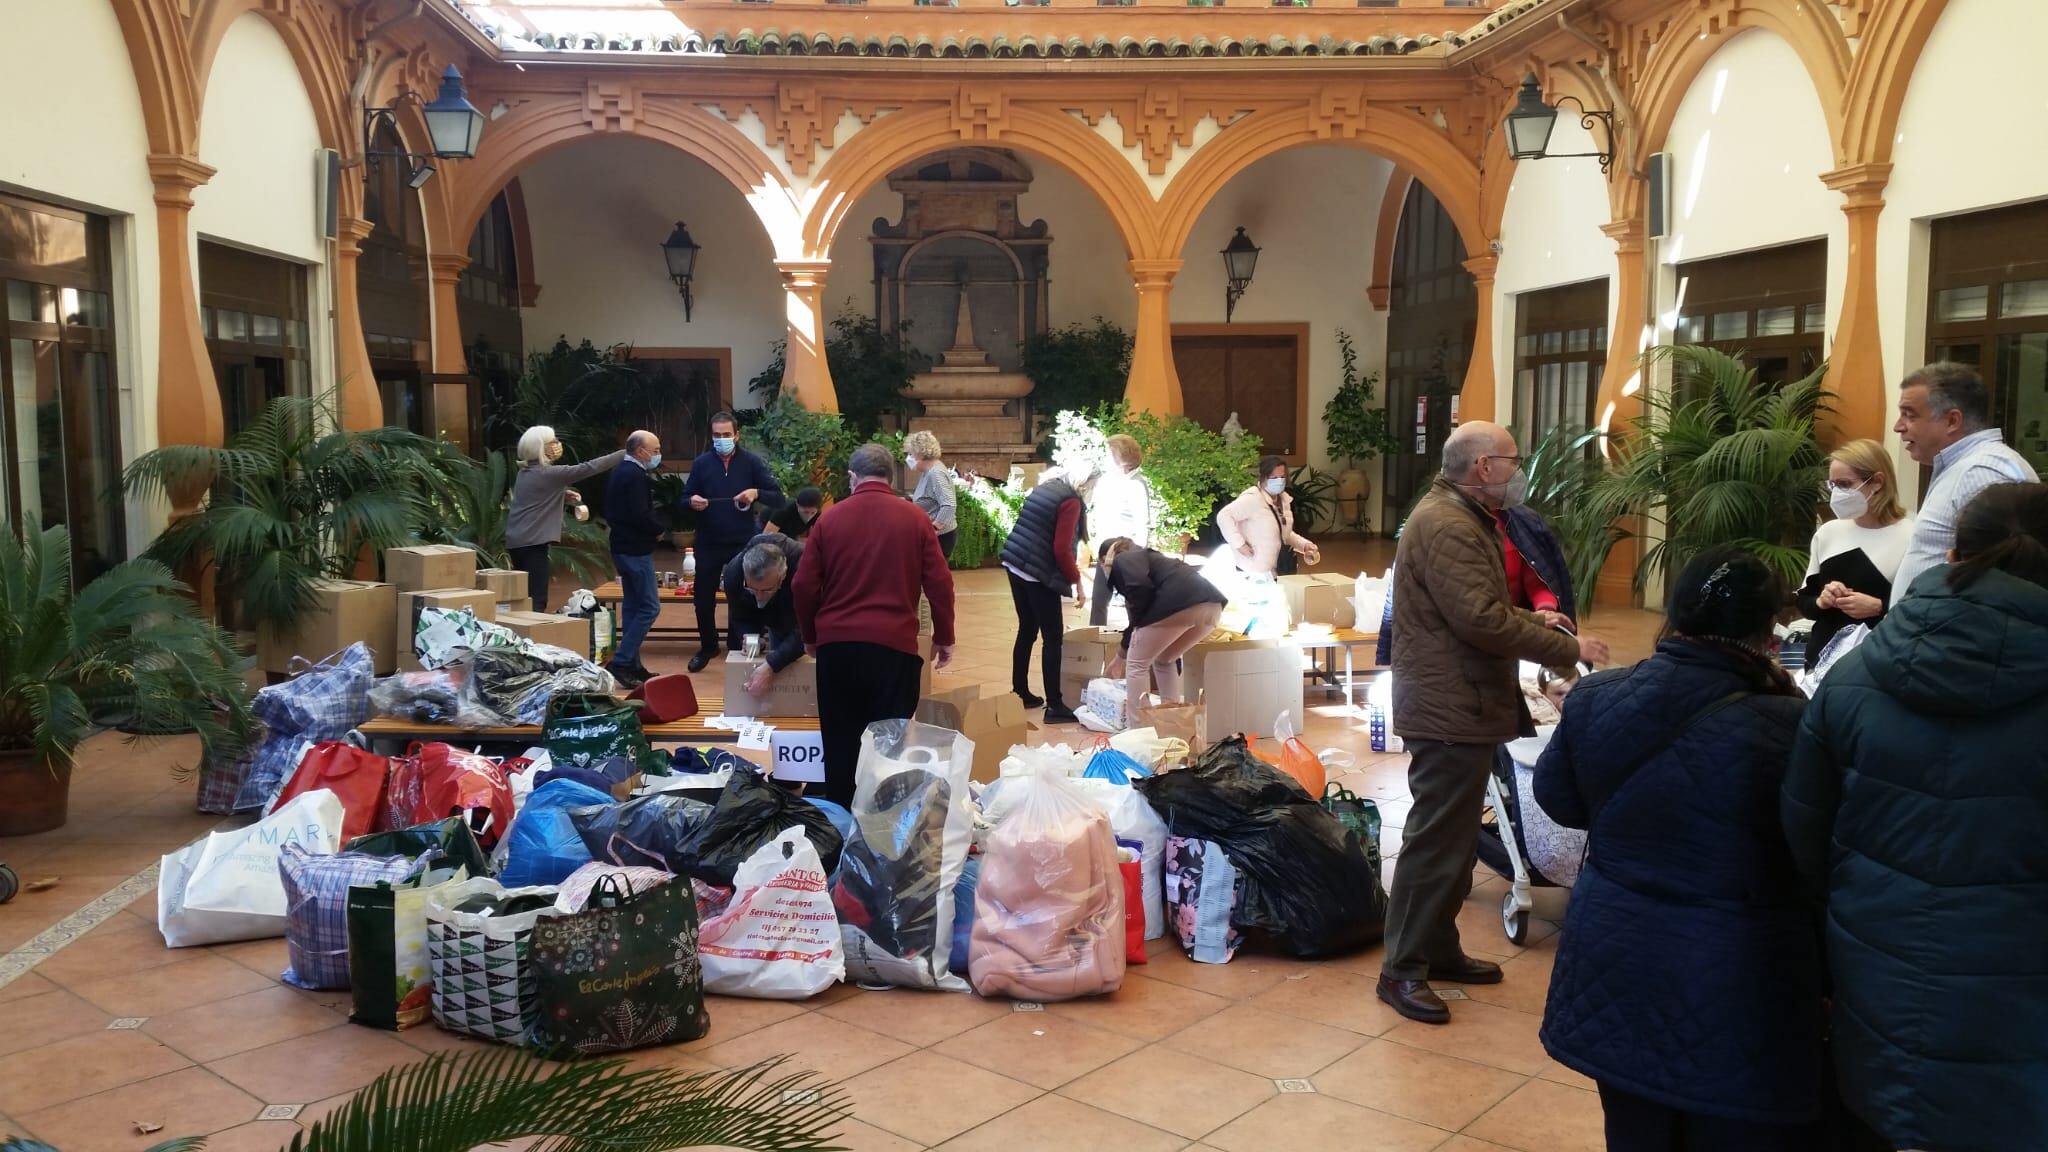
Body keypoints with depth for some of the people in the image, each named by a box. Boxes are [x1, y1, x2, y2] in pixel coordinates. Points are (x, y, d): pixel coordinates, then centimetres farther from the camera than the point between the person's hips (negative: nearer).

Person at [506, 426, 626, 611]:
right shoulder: (548, 473, -13)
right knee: (536, 601, -10)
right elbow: (588, 468, -15)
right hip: (532, 542, -9)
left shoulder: (525, 472, 12)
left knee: (528, 599, 12)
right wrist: (626, 453, -13)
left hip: (517, 540, 9)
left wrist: (564, 495, 11)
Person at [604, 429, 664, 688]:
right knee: (650, 606, -8)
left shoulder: (618, 473, 14)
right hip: (636, 549, -10)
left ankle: (631, 664, 18)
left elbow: (610, 511, 20)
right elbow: (641, 515, -25)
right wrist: (658, 530, -9)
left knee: (632, 605, 14)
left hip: (621, 547, 11)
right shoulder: (636, 476, -18)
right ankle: (620, 663, -12)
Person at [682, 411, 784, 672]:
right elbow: (684, 499, 7)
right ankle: (708, 646, 29)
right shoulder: (701, 463, 2)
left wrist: (756, 493, -26)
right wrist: (692, 501, -17)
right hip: (708, 543, 2)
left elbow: (777, 496, -6)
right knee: (703, 597, 9)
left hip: (743, 542, -2)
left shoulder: (752, 462, -3)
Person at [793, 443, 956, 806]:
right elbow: (939, 583, -1)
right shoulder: (915, 518, 0)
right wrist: (944, 637, 10)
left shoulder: (830, 518, 3)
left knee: (840, 741, 11)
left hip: (836, 642, 2)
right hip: (894, 643, -2)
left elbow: (804, 584, 5)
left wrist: (810, 636, 19)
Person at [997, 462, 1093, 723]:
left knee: (1026, 631, 18)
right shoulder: (1070, 501, -12)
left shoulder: (1044, 488, 13)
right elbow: (1061, 549, -18)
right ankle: (1054, 705, -2)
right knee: (1053, 637, -2)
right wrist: (1077, 583, -9)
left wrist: (1071, 567, 30)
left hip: (1015, 564, 9)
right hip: (1038, 573, -9)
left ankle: (1020, 693, 25)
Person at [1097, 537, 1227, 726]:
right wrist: (1122, 655, 57)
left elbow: (1140, 588, -10)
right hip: (1212, 605, 8)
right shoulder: (1144, 557, 38)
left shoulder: (1122, 561, 13)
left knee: (1137, 663, 11)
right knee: (1165, 660, 28)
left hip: (1181, 604, -8)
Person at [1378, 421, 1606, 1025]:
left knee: (1455, 839, 17)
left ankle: (1439, 949, 28)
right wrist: (1568, 649, -17)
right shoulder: (1448, 527, -19)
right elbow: (1482, 621, -26)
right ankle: (1402, 971, 3)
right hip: (1450, 710, -11)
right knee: (1435, 841, -5)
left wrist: (1533, 621, 11)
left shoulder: (1464, 518, 17)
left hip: (1460, 706, 11)